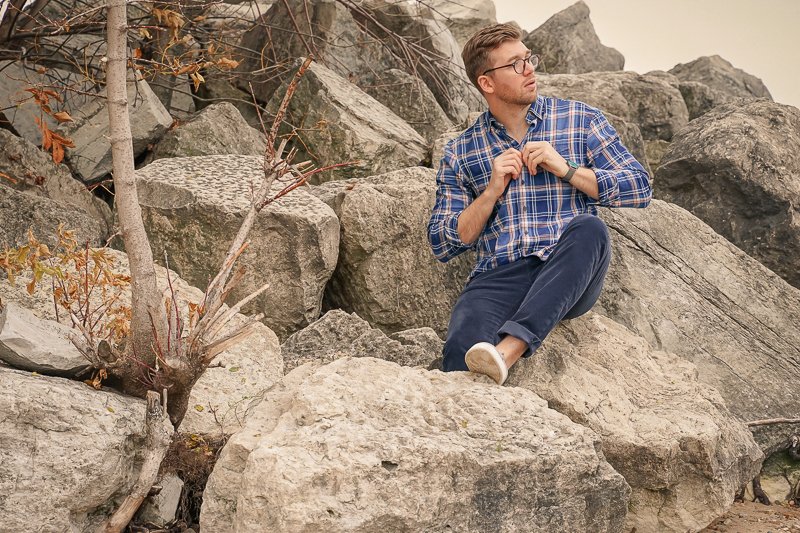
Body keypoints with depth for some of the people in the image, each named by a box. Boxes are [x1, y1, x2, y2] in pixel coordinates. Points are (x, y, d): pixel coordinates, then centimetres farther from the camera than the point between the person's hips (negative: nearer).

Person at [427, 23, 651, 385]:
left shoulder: (580, 120, 15)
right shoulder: (460, 153, 16)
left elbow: (640, 187, 9)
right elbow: (442, 245, 11)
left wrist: (565, 169, -3)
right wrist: (493, 190, -2)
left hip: (568, 276, 1)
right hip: (498, 277, -1)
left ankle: (509, 349, -45)